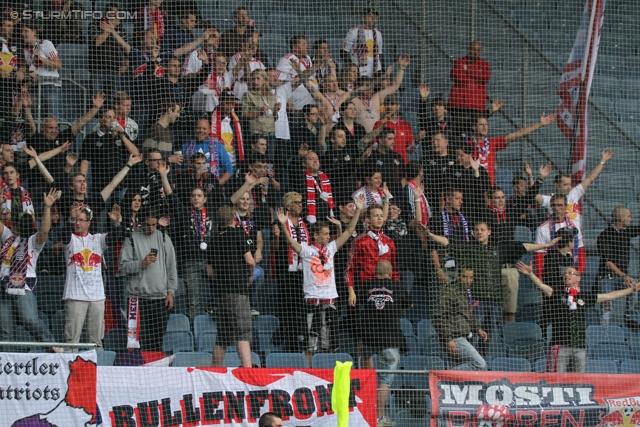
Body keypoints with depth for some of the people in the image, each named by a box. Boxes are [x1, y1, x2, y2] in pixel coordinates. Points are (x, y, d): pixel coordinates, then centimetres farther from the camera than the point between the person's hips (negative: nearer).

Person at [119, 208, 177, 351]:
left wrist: (171, 292, 8)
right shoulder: (132, 239, 2)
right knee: (141, 337, -7)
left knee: (158, 336, 3)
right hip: (139, 297, -3)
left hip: (161, 297, 3)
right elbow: (123, 265, -2)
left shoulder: (164, 238, 12)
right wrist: (141, 263, -17)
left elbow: (171, 267, 13)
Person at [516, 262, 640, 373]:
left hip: (580, 346, 3)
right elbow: (542, 286, -10)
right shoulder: (558, 295, 6)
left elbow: (610, 296, 20)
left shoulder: (586, 296, 13)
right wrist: (531, 274, -28)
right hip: (560, 345, -3)